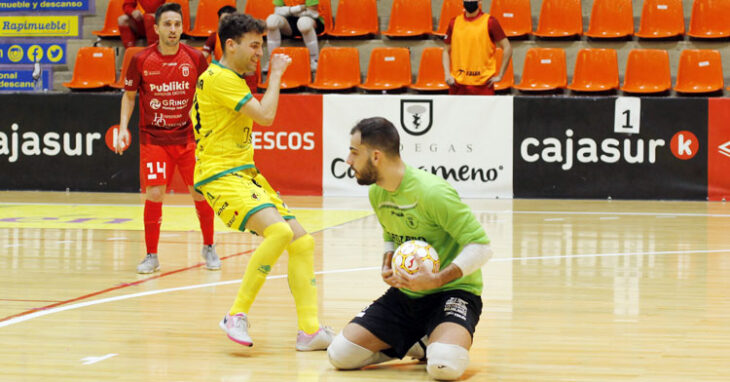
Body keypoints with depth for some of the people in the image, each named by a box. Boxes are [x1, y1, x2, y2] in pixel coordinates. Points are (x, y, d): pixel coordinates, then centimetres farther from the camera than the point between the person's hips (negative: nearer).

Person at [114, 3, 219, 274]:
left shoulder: (195, 59, -4)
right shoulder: (141, 61, -5)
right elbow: (129, 96, 8)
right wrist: (123, 127, -3)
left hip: (188, 137, 1)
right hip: (153, 138, -1)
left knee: (201, 193, 1)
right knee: (154, 195, -7)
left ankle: (208, 248, 21)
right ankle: (151, 256, 6)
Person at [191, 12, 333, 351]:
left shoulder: (231, 78, 19)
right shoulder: (220, 79, -14)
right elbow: (265, 115, -19)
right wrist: (276, 74, -5)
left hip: (245, 173, 10)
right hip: (220, 175, -10)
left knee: (302, 240, 1)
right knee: (279, 230, -30)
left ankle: (309, 329, 4)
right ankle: (236, 316, -20)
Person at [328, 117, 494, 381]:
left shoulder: (432, 192, -22)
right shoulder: (377, 194, 4)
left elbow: (481, 247, -21)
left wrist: (437, 279, -29)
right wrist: (387, 264, 1)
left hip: (452, 291, -7)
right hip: (405, 294, 7)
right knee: (340, 354, -8)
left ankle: (434, 345, 2)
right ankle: (414, 344, 14)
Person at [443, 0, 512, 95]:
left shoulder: (489, 22, -1)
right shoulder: (454, 22, 10)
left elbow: (507, 48, 0)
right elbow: (447, 51, 17)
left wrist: (499, 76, -3)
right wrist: (447, 74, 3)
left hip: (483, 85, -3)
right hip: (458, 84, 3)